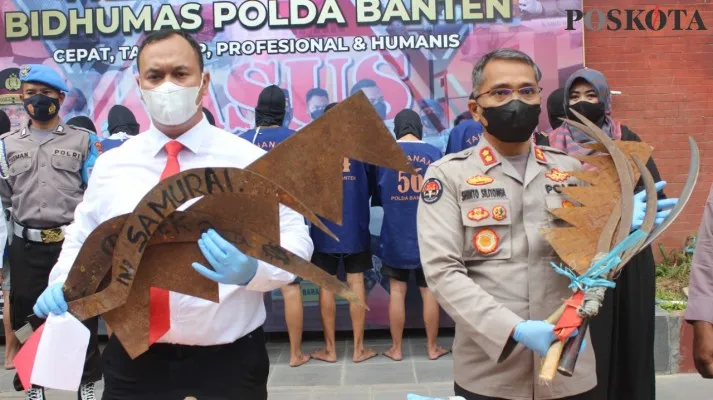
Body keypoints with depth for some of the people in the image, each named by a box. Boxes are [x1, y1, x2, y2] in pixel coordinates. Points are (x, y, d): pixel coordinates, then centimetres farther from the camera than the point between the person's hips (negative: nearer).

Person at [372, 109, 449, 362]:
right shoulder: (434, 153, -4)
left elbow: (377, 196, 5)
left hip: (395, 236, 0)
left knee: (397, 291, 9)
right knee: (430, 291, 10)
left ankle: (396, 348, 18)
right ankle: (433, 347, 21)